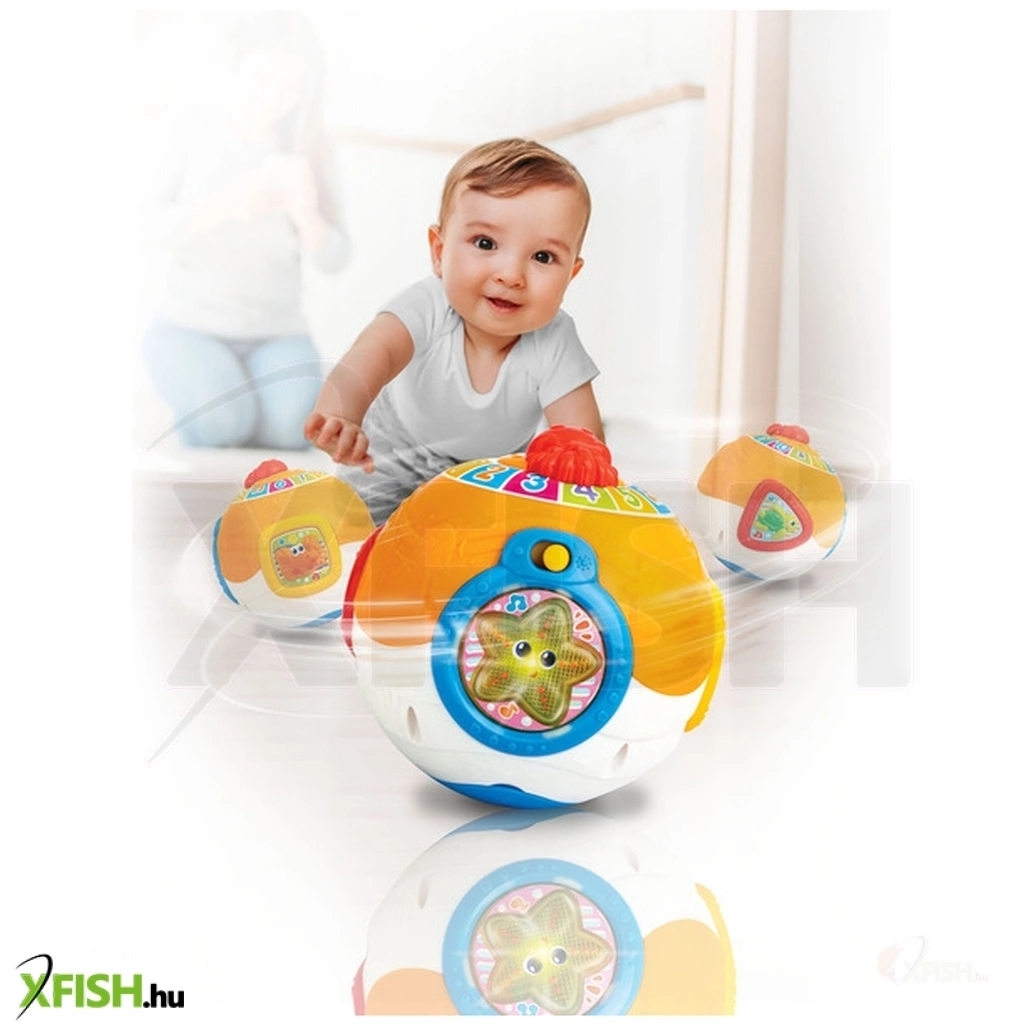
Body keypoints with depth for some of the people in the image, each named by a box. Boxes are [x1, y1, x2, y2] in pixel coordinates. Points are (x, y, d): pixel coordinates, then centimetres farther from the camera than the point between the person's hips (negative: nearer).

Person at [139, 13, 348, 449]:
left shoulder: (305, 148, 0)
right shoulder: (192, 133, -4)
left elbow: (334, 257, -4)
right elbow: (160, 224, -15)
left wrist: (305, 212, -26)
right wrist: (227, 203, -34)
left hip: (275, 332, 1)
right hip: (191, 325, -1)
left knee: (291, 429, -28)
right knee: (221, 426, -29)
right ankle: (198, 386, 4)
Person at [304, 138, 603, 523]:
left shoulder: (553, 344, -29)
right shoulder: (427, 308, -34)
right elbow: (375, 352, -54)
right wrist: (341, 416, -76)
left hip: (494, 471, 2)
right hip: (392, 466, -2)